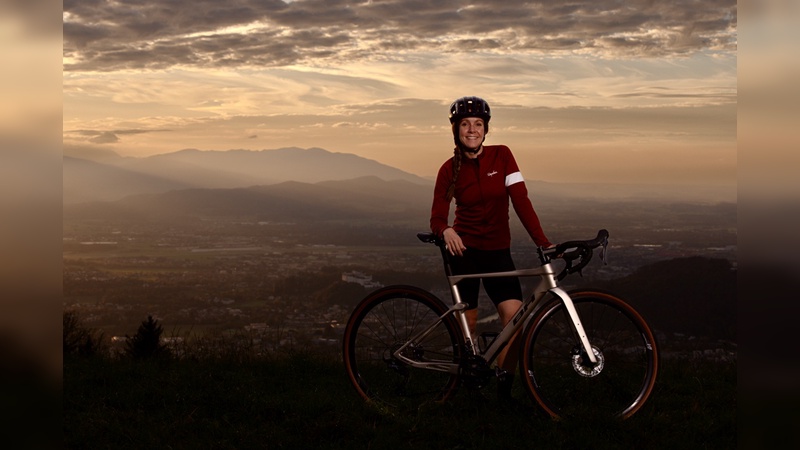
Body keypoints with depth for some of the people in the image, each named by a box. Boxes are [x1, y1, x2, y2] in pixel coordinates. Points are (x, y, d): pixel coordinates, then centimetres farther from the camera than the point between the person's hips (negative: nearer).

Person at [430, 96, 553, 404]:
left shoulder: (501, 156, -3)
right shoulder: (450, 170, -4)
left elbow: (521, 201, -8)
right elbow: (437, 217, -5)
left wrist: (542, 242, -17)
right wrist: (446, 231, -29)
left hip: (498, 251, 1)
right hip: (465, 250, -1)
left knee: (515, 315, -15)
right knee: (468, 322, 0)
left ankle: (504, 389, -3)